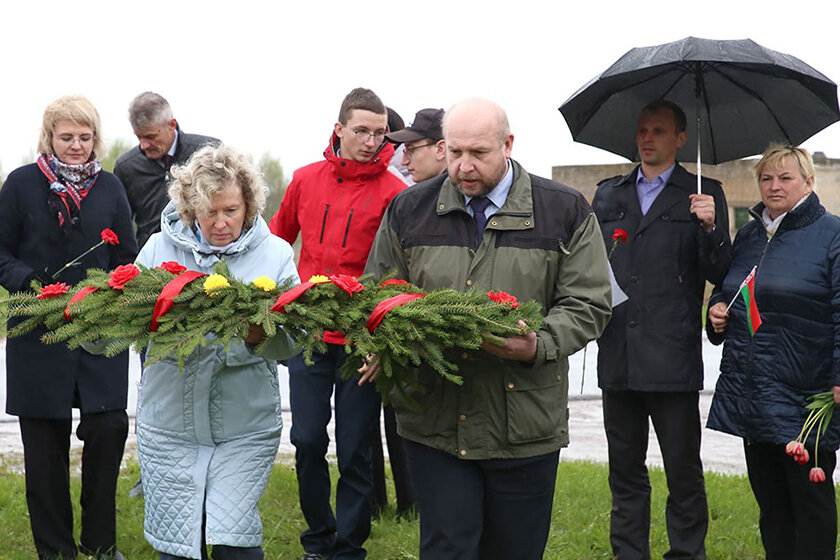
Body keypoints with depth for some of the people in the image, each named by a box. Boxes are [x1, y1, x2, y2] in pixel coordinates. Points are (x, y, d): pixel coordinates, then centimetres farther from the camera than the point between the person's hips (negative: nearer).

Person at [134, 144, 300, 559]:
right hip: (168, 424, 1)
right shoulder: (160, 248, 4)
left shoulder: (276, 254, 2)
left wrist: (258, 338, -25)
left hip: (245, 427, -1)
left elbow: (292, 341, -4)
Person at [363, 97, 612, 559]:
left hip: (526, 429, 0)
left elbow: (588, 305, 1)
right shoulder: (408, 211, 8)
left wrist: (539, 345, -18)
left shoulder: (566, 212, 2)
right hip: (434, 423, 1)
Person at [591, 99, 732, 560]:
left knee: (684, 473, 2)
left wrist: (710, 227, -19)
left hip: (672, 360, -4)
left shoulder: (703, 195, 3)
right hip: (617, 357, 4)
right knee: (625, 471, 12)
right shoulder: (608, 194, 15)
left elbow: (719, 274, -3)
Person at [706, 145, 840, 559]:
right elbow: (725, 289, 29)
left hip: (805, 397, -6)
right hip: (750, 394, 6)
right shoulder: (748, 236, 14)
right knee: (770, 502, 13)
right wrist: (717, 310, 5)